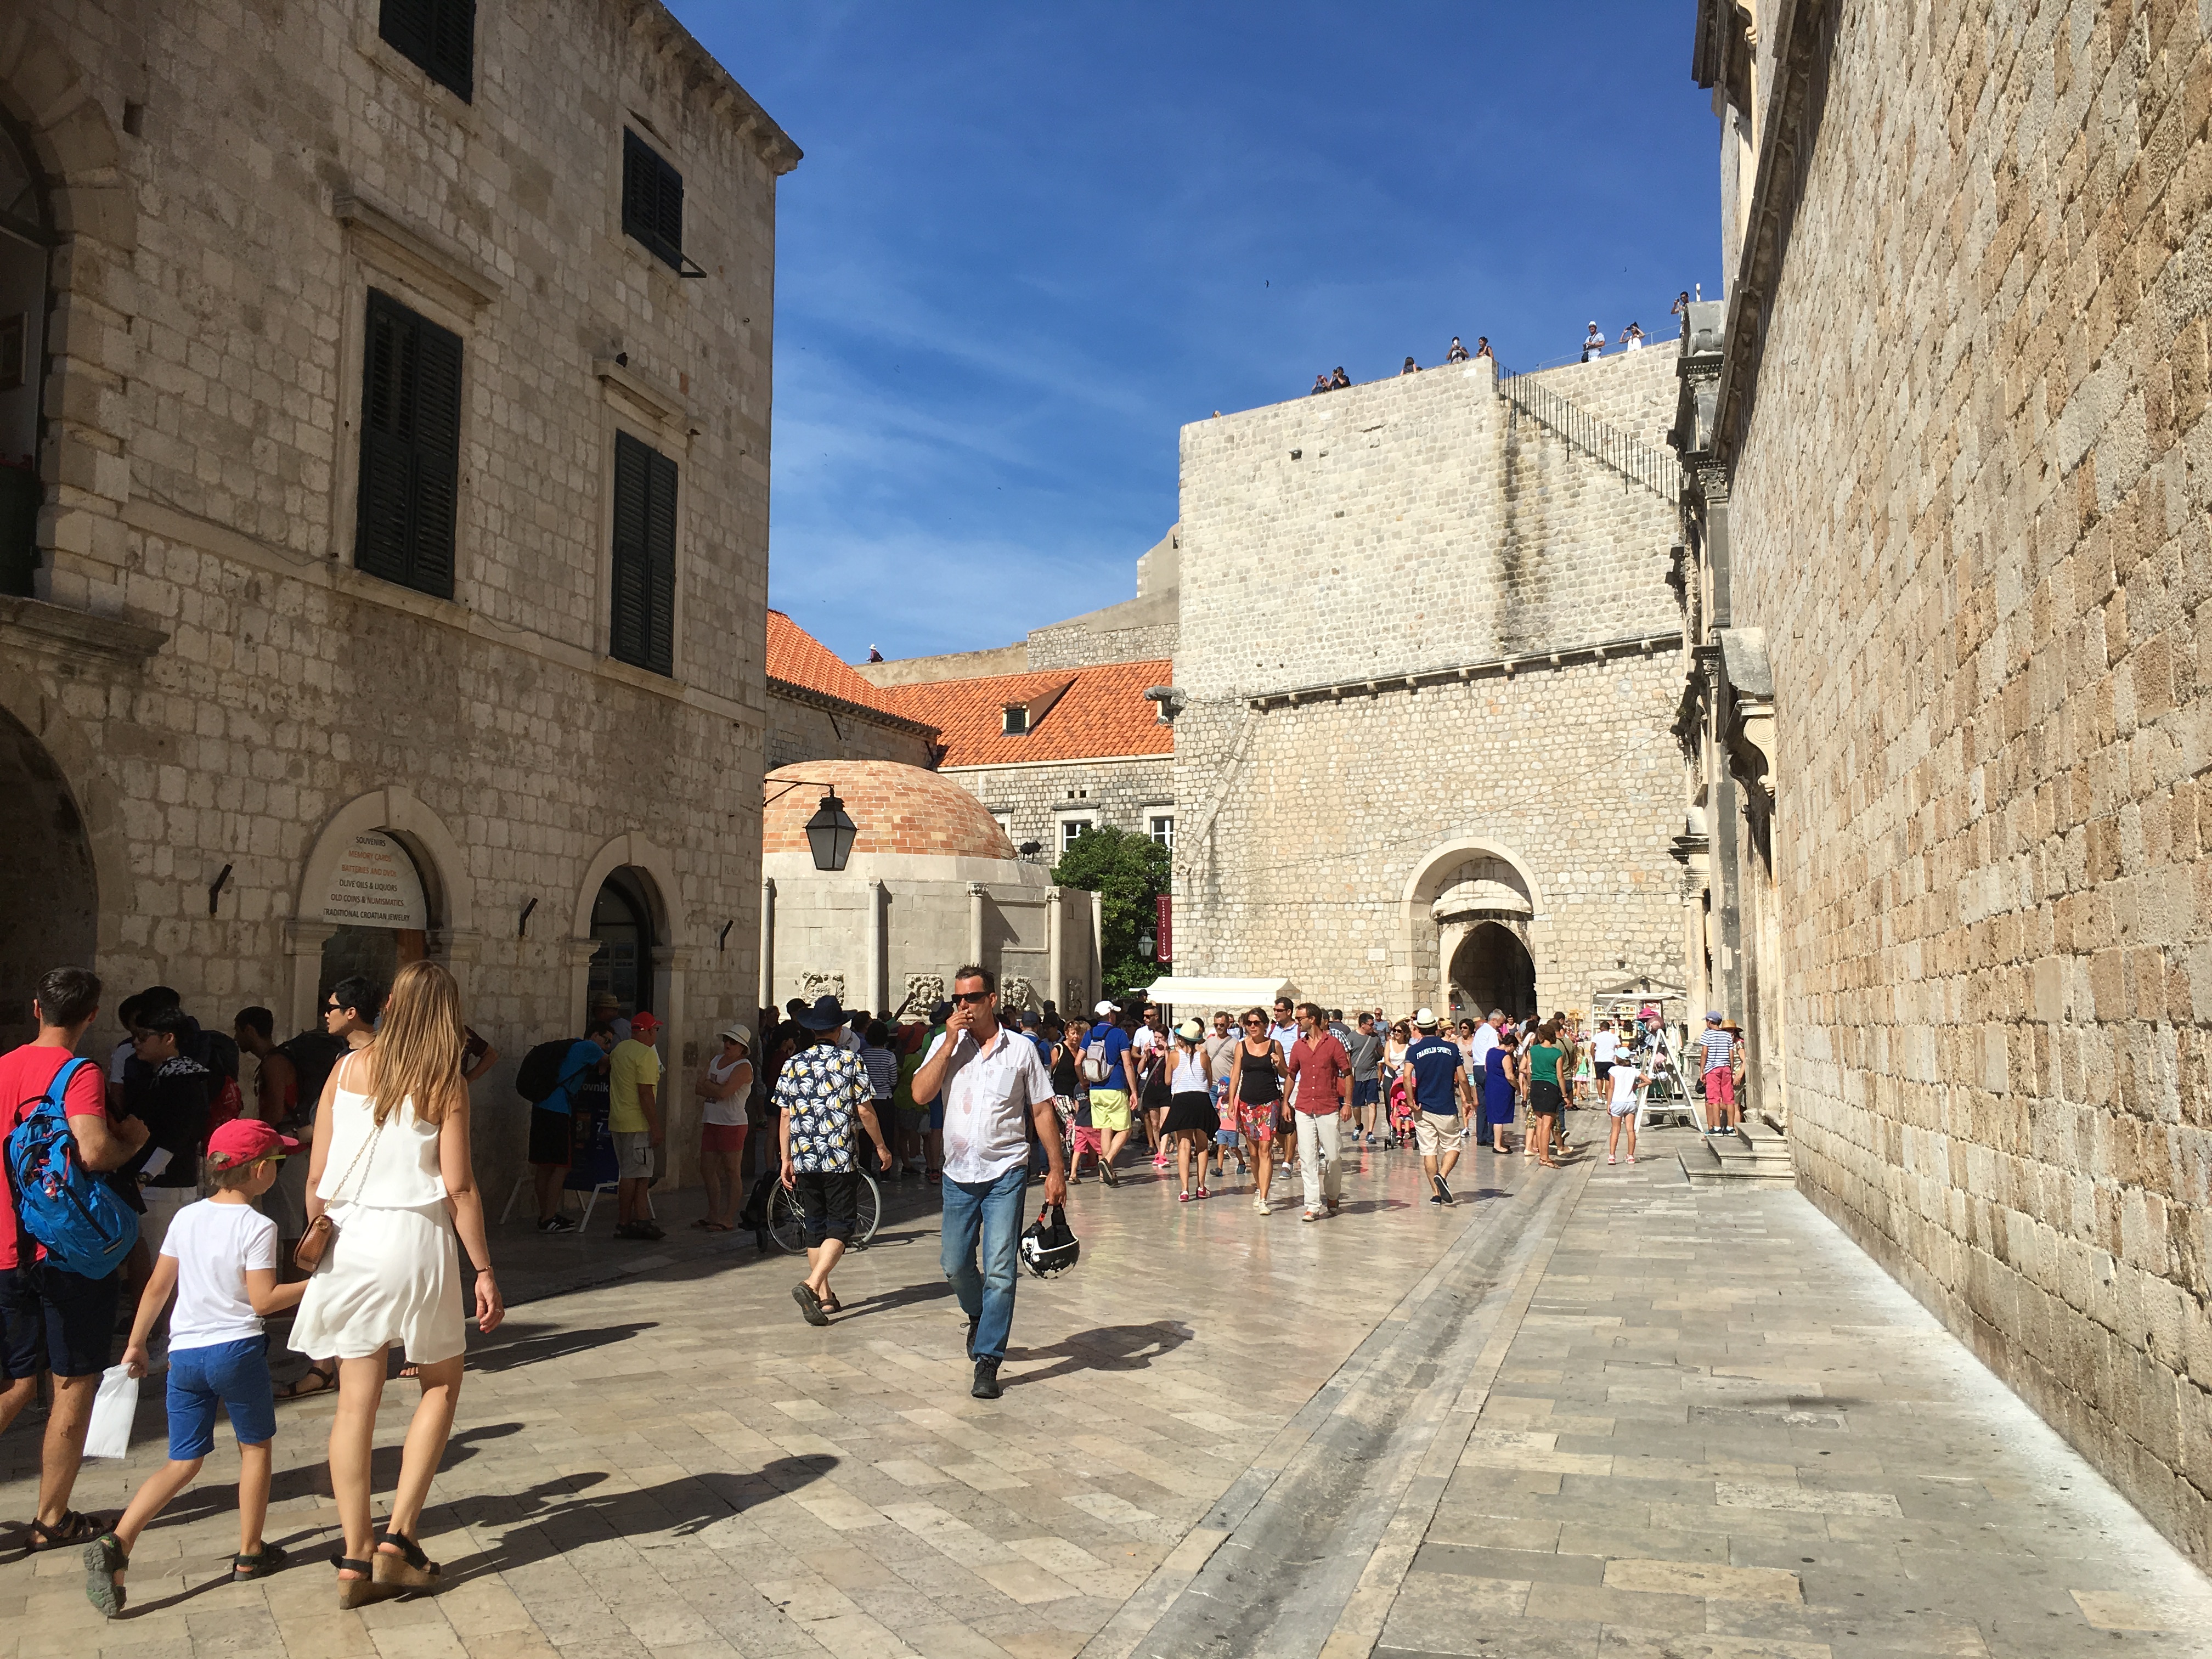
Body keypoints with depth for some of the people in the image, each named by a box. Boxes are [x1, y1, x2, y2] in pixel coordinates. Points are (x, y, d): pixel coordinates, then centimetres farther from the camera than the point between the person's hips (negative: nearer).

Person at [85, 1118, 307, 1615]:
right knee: (255, 1447, 14)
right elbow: (263, 1300, -15)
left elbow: (157, 1287, 9)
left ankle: (116, 1542, -7)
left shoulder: (187, 1218, 4)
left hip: (184, 1354, 5)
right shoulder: (258, 1227, -13)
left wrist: (136, 1343, 18)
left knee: (184, 1462, 12)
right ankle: (250, 1554, 22)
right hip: (238, 1350, -5)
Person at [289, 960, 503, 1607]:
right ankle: (398, 1536, 7)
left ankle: (355, 1561, 13)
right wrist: (484, 1272, -2)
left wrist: (315, 1243, 17)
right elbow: (459, 1188, -9)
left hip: (351, 1240, 3)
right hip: (416, 1238, -3)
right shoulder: (445, 1082, -6)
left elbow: (317, 1177, 4)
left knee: (357, 1400, 8)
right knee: (441, 1383, 15)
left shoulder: (347, 1069, 3)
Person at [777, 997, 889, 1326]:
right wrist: (881, 1146, 10)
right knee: (840, 1226, 1)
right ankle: (811, 1285, -19)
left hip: (804, 1160, 4)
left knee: (815, 1227, 15)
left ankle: (825, 1296, 19)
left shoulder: (792, 1064, 4)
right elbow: (865, 1111, -3)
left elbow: (786, 1117, 5)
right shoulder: (851, 1061, -4)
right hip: (841, 1161, -4)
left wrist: (786, 1159, 12)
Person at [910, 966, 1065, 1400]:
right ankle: (980, 1317, 41)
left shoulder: (1020, 1051, 0)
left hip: (1005, 1173, -3)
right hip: (959, 1173, 3)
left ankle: (988, 1361, -1)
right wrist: (951, 1042, -14)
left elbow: (1042, 1110, 4)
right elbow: (921, 1092, -10)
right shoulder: (946, 1045, 5)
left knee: (999, 1269, -8)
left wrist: (1055, 1168, 0)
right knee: (955, 1264, 11)